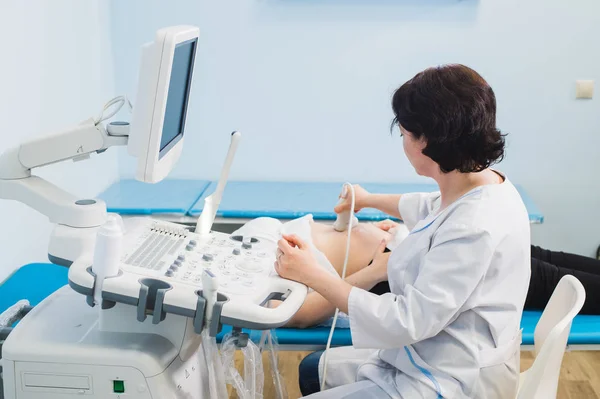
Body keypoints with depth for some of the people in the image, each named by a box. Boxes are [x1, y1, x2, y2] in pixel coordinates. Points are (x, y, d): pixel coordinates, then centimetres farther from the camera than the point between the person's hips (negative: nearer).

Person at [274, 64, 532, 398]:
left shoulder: (473, 229, -31)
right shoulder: (485, 181, -1)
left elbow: (408, 322, -28)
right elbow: (431, 208, 24)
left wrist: (313, 275, -22)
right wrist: (369, 200, 41)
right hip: (437, 360, 10)